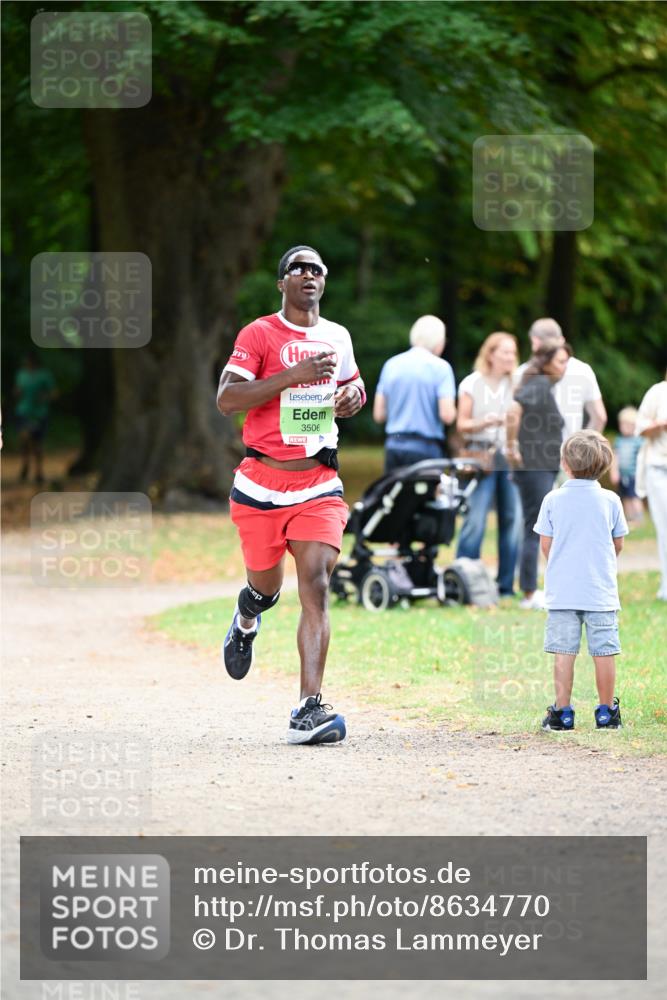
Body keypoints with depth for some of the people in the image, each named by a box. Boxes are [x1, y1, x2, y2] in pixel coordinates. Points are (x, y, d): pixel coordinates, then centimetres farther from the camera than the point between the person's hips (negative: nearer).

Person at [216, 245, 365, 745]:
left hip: (319, 483, 2)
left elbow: (353, 385, 30)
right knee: (267, 584, 11)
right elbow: (226, 399, -15)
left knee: (316, 586, -13)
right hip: (262, 483, -2)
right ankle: (245, 622, 51)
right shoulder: (259, 334, -4)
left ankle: (309, 709, -17)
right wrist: (293, 375, -23)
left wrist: (353, 396, 4)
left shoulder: (338, 337, 11)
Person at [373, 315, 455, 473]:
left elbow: (379, 414, 10)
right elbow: (447, 415, -13)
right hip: (425, 447, -5)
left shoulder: (391, 364, 9)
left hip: (393, 446, 5)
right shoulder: (440, 367, -5)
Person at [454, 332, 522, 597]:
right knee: (475, 520, -12)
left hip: (512, 456, 3)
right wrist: (485, 422, -14)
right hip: (481, 455, -3)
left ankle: (506, 585, 8)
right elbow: (462, 424, 2)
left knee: (512, 520, 0)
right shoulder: (472, 384, 5)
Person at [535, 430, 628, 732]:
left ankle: (562, 713, 4)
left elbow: (545, 544, 2)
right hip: (601, 591, 0)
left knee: (564, 652, 3)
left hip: (562, 591, 0)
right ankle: (606, 712, 10)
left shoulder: (553, 500, -3)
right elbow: (618, 544, 7)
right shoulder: (610, 500, -1)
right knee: (604, 651, 5)